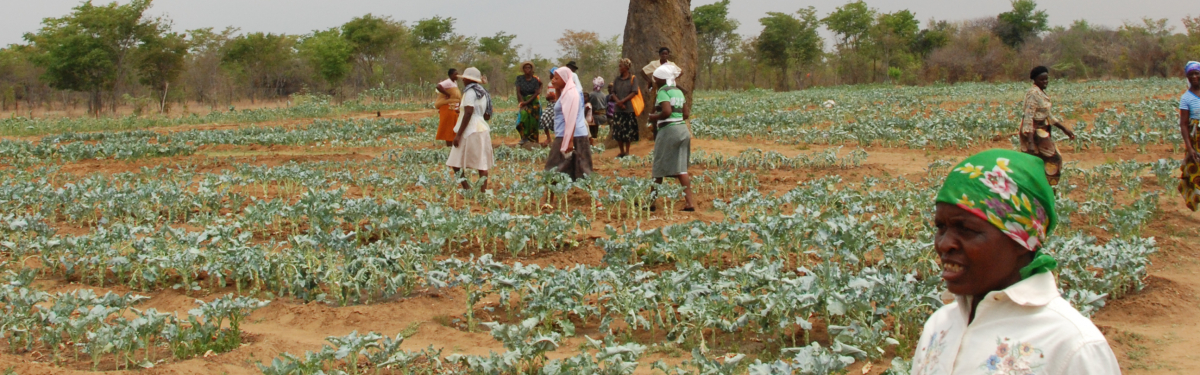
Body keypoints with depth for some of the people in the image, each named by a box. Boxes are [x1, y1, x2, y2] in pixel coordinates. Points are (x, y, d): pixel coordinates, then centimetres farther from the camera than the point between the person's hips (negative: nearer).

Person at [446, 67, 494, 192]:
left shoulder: (470, 92, -10)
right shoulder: (483, 93, 16)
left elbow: (468, 113, -19)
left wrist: (458, 134, -19)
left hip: (471, 131, -9)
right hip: (482, 129, 9)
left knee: (455, 163, -3)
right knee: (482, 164, 4)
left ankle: (467, 188, -10)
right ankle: (483, 191, 0)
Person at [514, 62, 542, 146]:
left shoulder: (535, 80, -2)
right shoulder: (519, 78, 0)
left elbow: (536, 93, -7)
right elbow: (518, 92, -3)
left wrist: (527, 102, -17)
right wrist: (522, 103, -13)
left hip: (533, 102, 0)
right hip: (523, 100, 0)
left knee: (533, 121, -6)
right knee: (524, 114, -25)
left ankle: (533, 139, 3)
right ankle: (524, 137, -23)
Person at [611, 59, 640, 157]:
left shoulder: (632, 79, -2)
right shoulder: (617, 79, 10)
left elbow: (634, 92, -8)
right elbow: (613, 92, 8)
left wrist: (623, 101, -14)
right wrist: (618, 101, -10)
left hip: (629, 109, -4)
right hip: (618, 109, 4)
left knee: (628, 132, 0)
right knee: (618, 131, 3)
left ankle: (627, 152, 11)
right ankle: (622, 151, 14)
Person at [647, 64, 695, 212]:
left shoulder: (663, 92, -10)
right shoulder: (678, 92, 14)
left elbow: (666, 112, -23)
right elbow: (686, 114, 15)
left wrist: (654, 117, -7)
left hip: (668, 130, -8)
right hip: (683, 129, 8)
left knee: (659, 168, 4)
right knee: (680, 168, 7)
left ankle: (652, 201, 12)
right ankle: (690, 202, -1)